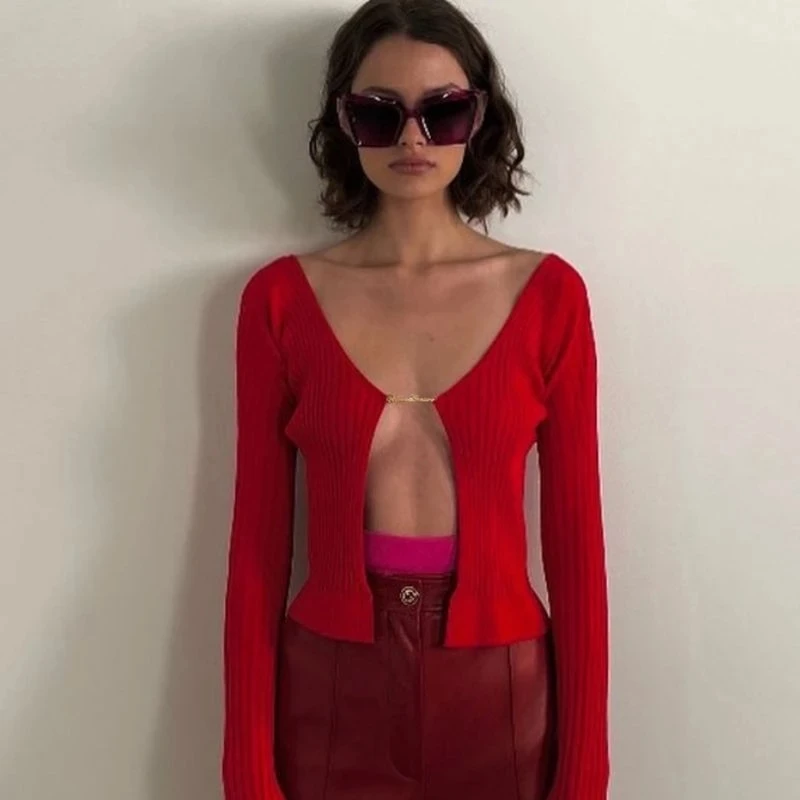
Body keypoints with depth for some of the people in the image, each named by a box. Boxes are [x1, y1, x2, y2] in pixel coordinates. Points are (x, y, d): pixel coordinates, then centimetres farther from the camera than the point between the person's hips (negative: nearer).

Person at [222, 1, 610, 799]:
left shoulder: (547, 292, -5)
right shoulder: (280, 297, -5)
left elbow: (575, 534, -3)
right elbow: (258, 542, -2)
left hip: (502, 697, 1)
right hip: (331, 694, 0)